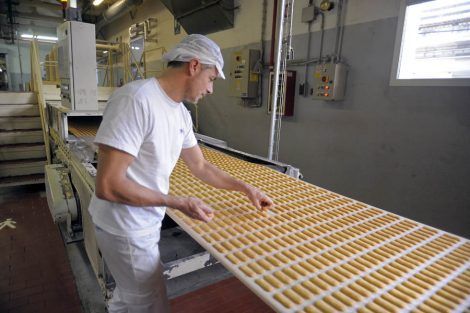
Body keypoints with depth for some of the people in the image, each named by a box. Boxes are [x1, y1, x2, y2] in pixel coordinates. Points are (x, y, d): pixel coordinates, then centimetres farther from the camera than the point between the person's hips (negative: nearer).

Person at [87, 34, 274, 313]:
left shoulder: (181, 113, 0)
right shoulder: (136, 100, -27)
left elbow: (201, 166, 10)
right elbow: (108, 186, -28)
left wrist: (246, 188, 9)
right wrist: (179, 203, -23)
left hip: (146, 222, 8)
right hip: (127, 228, -8)